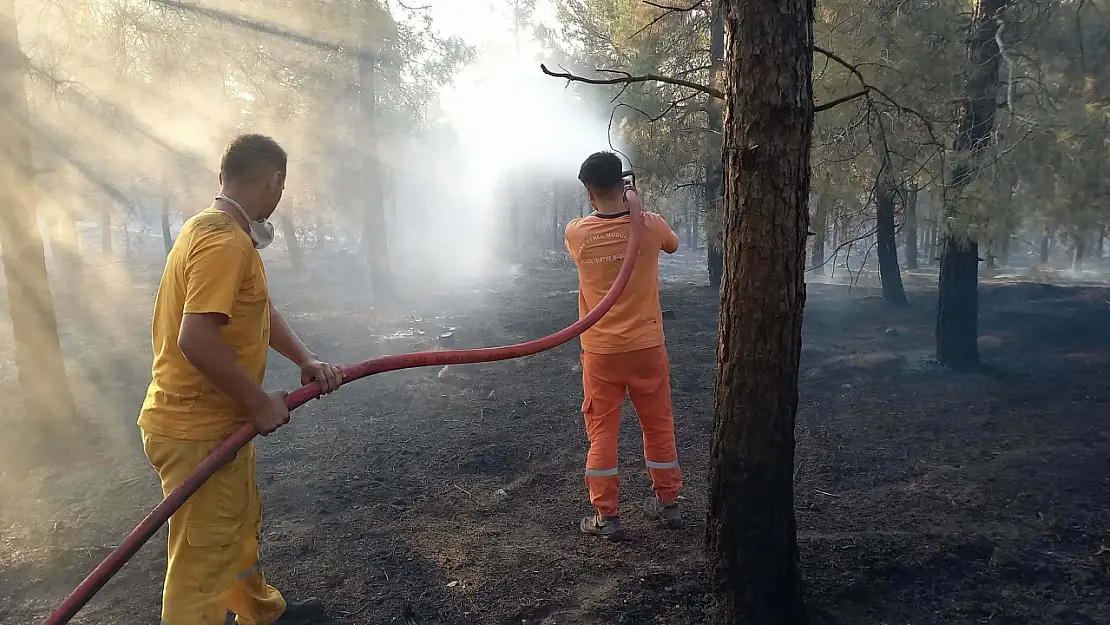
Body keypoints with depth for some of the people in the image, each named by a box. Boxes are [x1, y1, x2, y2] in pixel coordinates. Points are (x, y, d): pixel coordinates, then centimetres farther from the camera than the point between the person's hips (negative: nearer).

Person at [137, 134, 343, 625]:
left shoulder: (217, 230, 10)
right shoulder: (225, 241, -24)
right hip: (197, 434, -11)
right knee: (202, 562, 2)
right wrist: (261, 403, -21)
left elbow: (260, 310, 14)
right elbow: (196, 340, -32)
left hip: (216, 423, 11)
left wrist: (306, 360, 0)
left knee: (242, 526, 27)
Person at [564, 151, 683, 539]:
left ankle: (606, 516, 14)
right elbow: (673, 245, 15)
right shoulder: (649, 225, -9)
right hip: (646, 347, 1)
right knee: (659, 425, 16)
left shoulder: (575, 234, -10)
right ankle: (667, 502, 29)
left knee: (602, 431, 9)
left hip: (600, 351, -1)